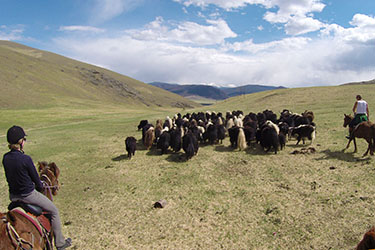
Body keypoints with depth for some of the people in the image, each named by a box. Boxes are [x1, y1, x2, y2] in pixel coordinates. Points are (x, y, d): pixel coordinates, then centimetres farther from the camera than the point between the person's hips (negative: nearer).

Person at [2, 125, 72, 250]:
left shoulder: (5, 158, -4)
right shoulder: (26, 159, -25)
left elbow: (9, 176, 9)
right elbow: (36, 178, -13)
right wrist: (40, 187, 8)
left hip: (13, 196, 7)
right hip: (28, 195, -7)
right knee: (54, 211, 11)